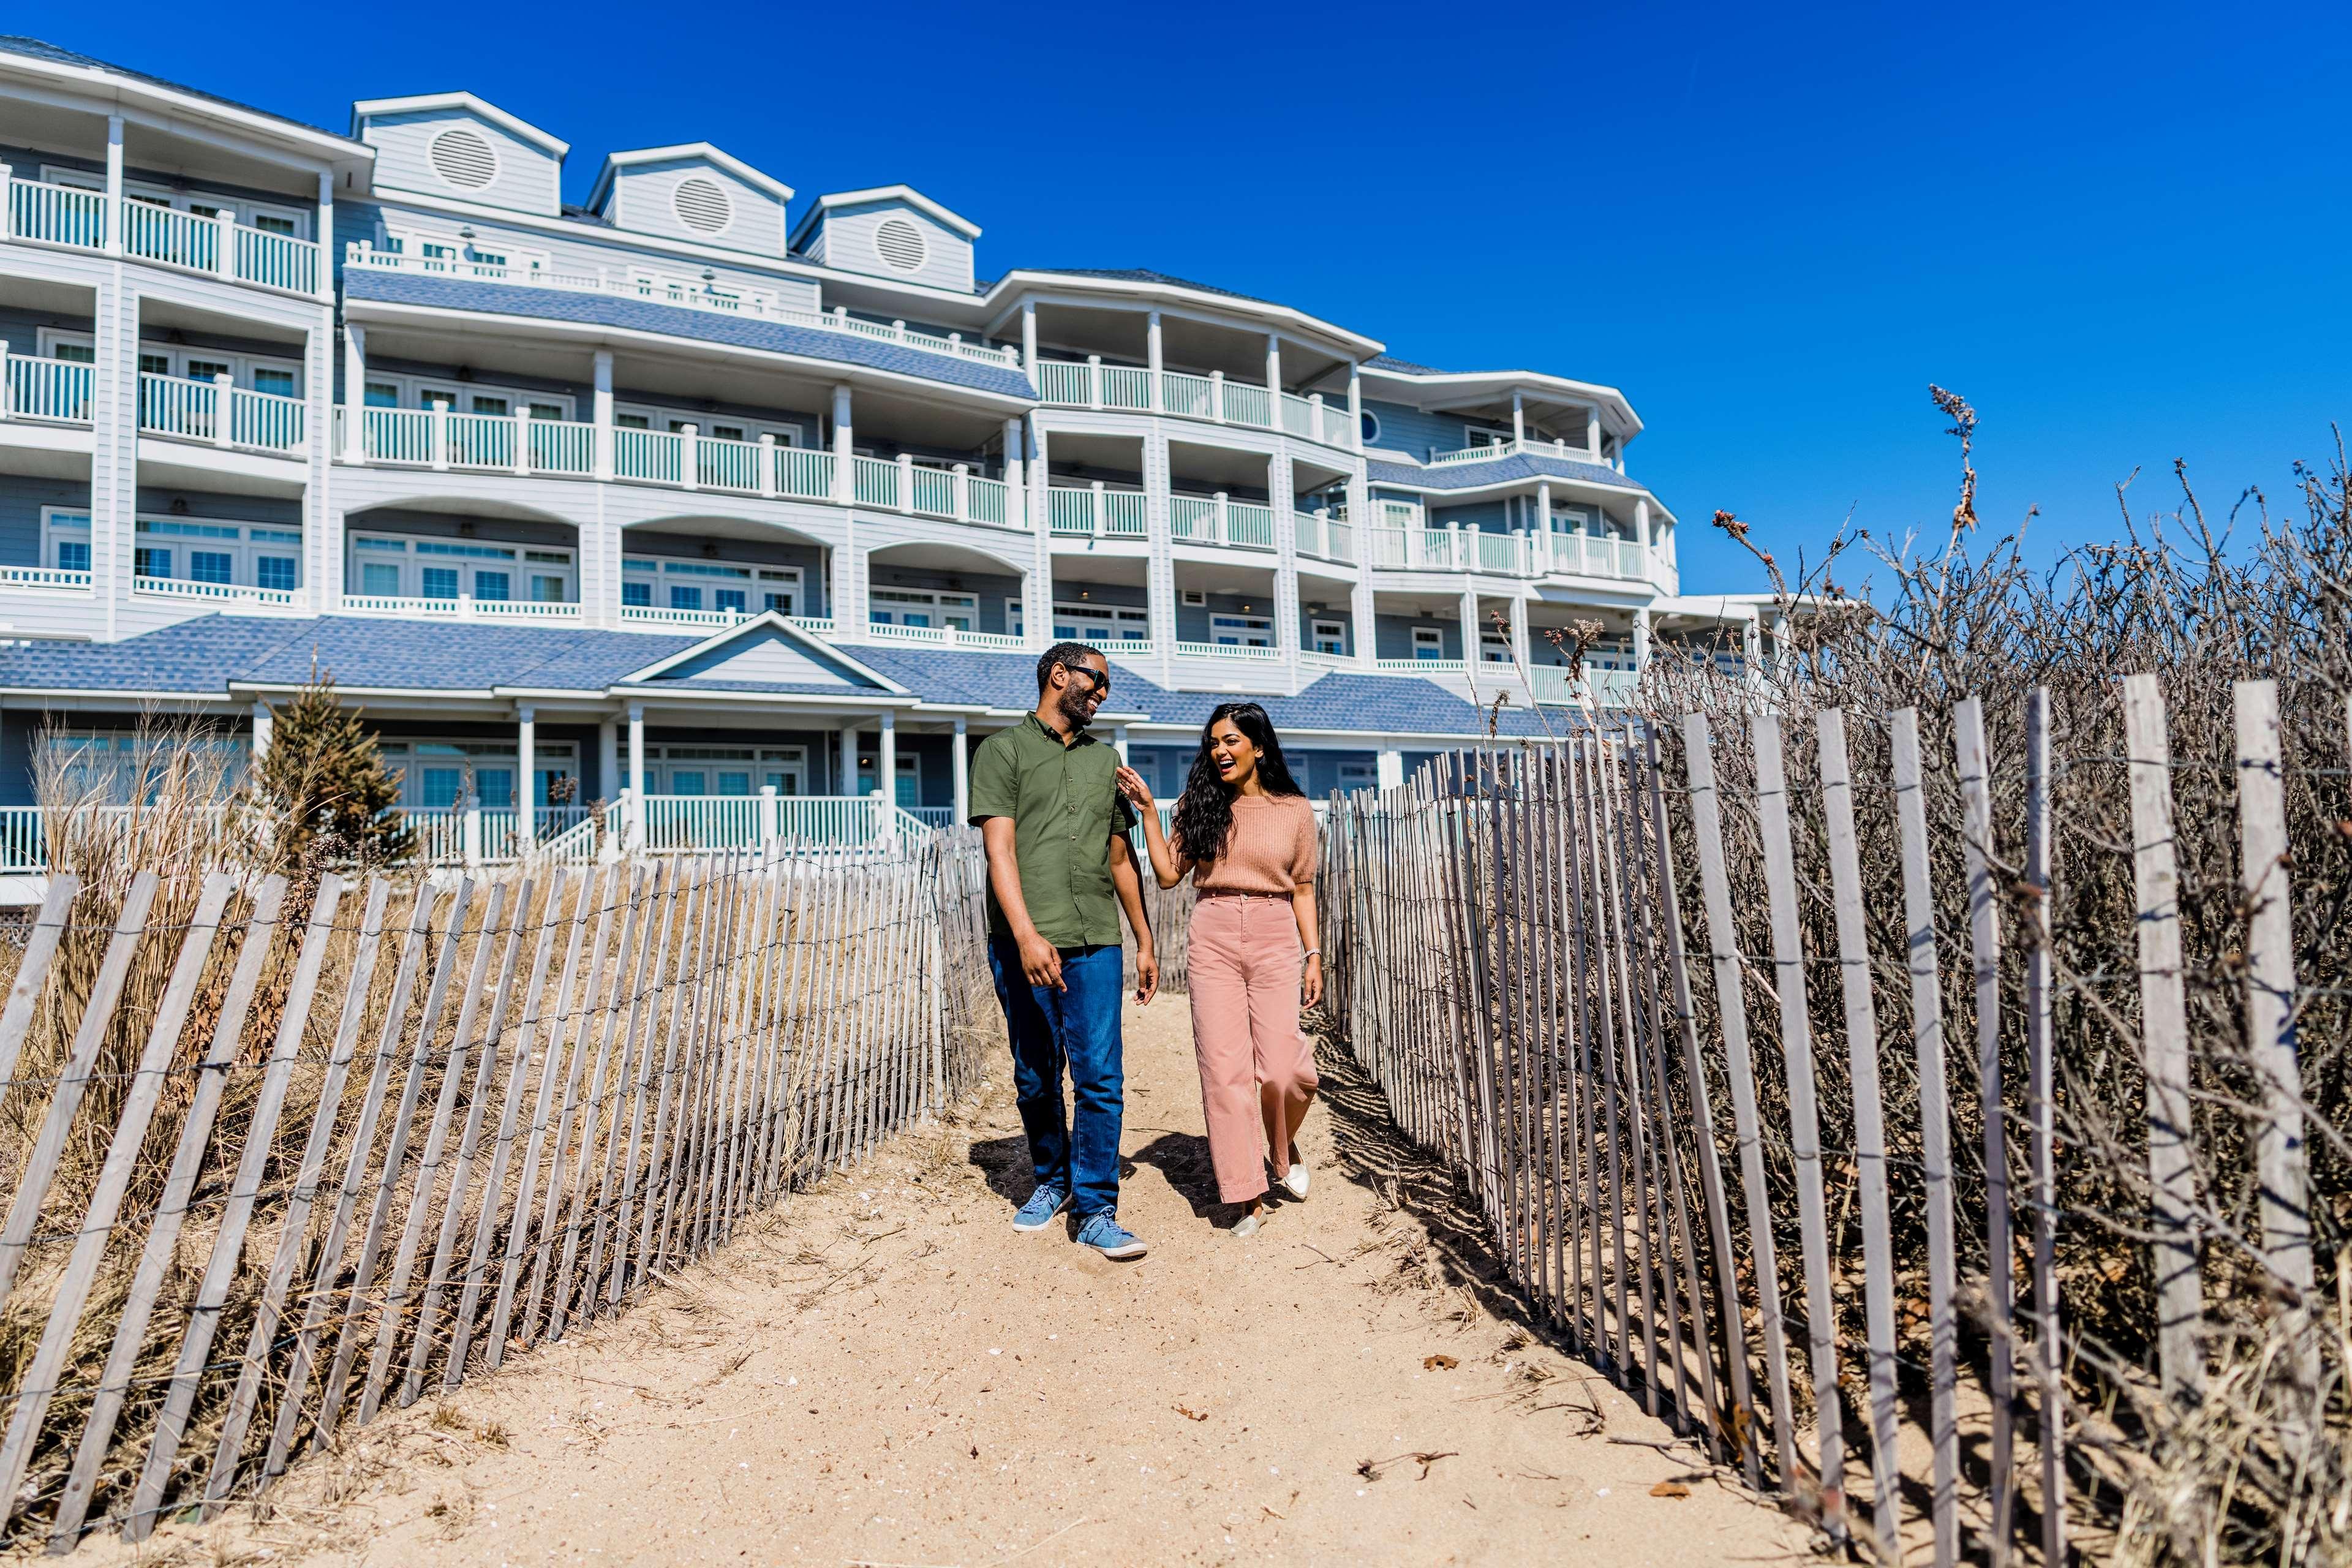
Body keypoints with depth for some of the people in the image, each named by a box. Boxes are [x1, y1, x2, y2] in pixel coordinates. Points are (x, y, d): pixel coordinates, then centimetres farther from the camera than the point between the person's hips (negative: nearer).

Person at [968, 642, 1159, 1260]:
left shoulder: (1105, 759, 19)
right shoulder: (1003, 750, 4)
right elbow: (1000, 849, -8)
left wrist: (1145, 941, 19)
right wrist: (1026, 936, -20)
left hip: (1095, 942, 3)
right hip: (1024, 943, -2)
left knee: (1100, 1077, -4)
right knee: (1036, 1080, 9)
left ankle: (1096, 1210, 5)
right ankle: (1052, 1181, 30)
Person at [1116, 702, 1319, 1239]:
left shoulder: (1295, 810, 7)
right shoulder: (1201, 804, 8)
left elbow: (1303, 889, 10)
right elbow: (1168, 874, 3)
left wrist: (1314, 956, 5)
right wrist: (1147, 809, -1)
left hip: (1276, 939, -1)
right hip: (1213, 938, 1)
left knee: (1284, 1069, -7)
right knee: (1224, 1069, -2)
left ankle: (1283, 1148, 27)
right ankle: (1248, 1195, 9)